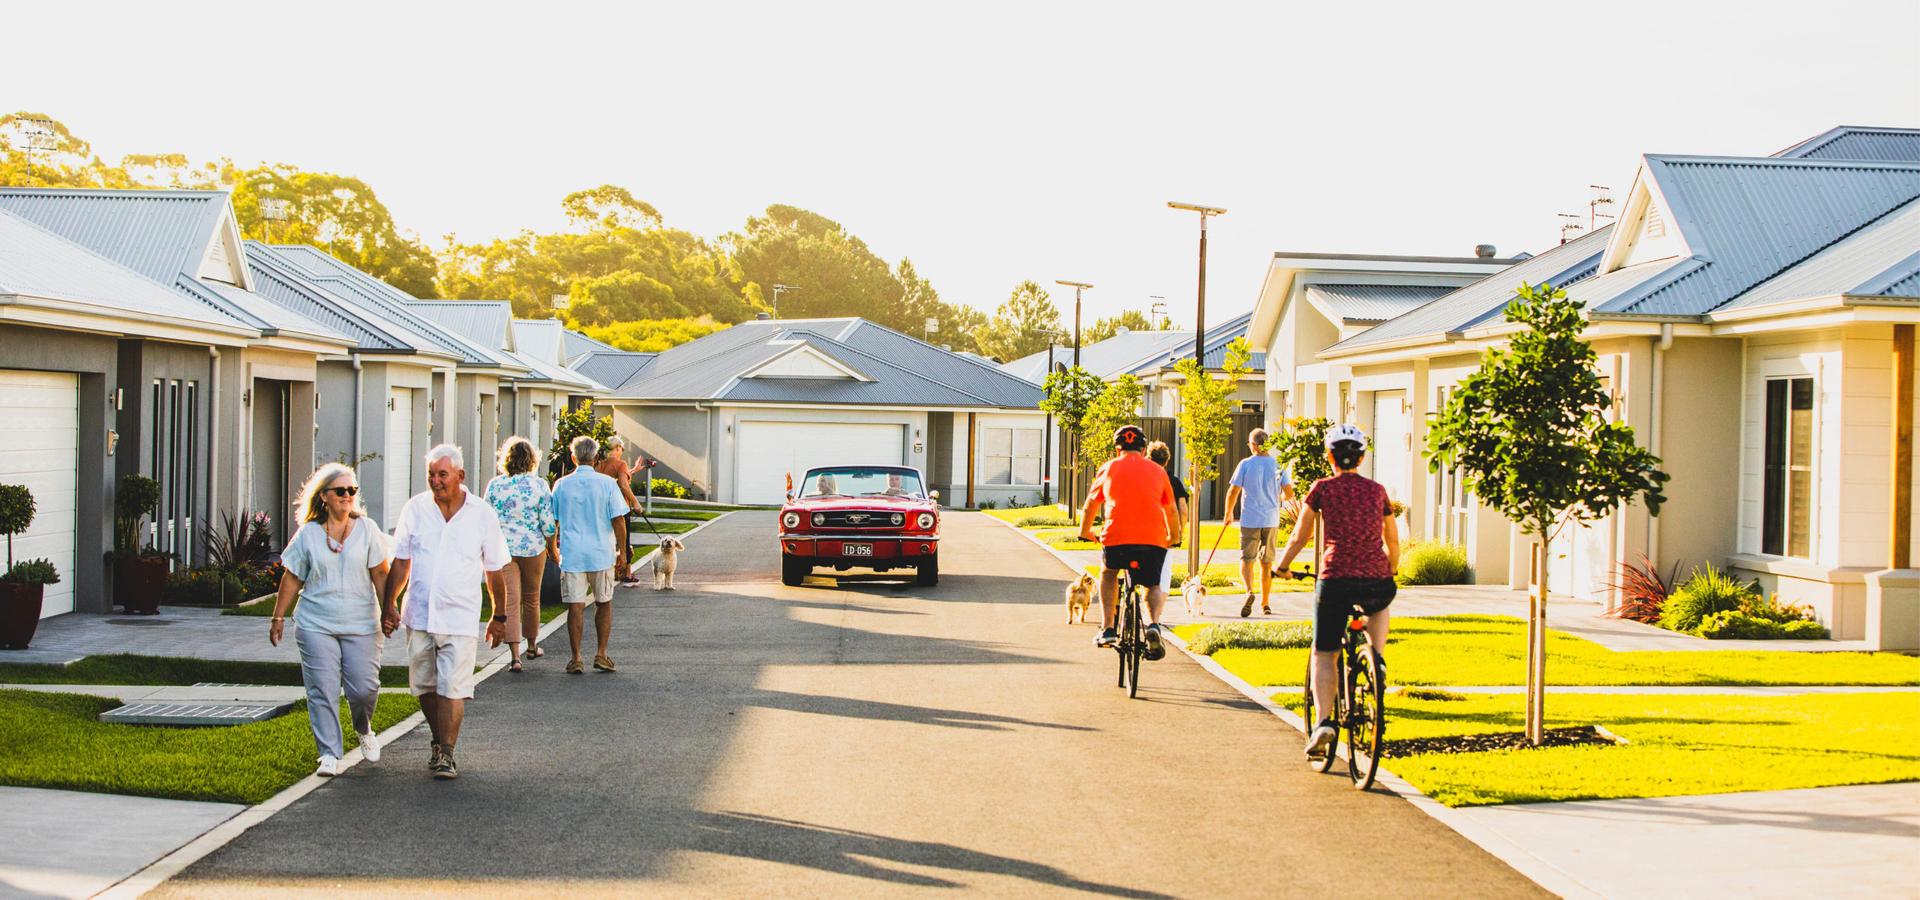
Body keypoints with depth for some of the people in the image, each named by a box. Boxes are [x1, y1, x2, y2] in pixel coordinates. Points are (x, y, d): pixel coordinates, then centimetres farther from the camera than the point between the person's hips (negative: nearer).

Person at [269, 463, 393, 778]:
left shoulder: (367, 529, 4)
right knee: (322, 690, -4)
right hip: (316, 625, 0)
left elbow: (380, 573, 3)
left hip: (361, 624, 0)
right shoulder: (308, 534, 4)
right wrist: (278, 617, 10)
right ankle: (330, 755, 3)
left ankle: (364, 730, 28)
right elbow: (292, 578, 10)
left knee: (364, 688, -4)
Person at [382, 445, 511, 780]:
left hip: (460, 618, -3)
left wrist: (498, 616, 10)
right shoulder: (415, 509, 3)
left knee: (452, 689, -10)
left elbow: (495, 570, 7)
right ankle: (439, 742, 30)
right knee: (425, 687, 11)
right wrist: (388, 604, 4)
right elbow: (400, 562, 10)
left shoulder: (482, 514, -1)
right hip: (419, 615, 3)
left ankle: (446, 754, -2)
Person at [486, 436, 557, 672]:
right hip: (533, 547, 0)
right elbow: (547, 522, -5)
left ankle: (515, 656, -12)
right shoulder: (539, 485, -6)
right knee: (531, 599, 17)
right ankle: (532, 646, 34)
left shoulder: (494, 485, -4)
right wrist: (553, 549, 8)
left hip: (503, 549, 0)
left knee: (510, 602, -2)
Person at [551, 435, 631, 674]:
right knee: (604, 604, 14)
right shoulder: (607, 484, -3)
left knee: (575, 607, 1)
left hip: (571, 554, 0)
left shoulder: (562, 485, 1)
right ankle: (601, 655, 12)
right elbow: (618, 519, -6)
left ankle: (576, 659, 1)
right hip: (601, 553, 0)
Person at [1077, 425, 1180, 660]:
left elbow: (1089, 507, 27)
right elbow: (1171, 511, 28)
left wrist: (1085, 532, 45)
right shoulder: (1157, 471, 19)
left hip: (1116, 539, 0)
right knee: (1154, 586, 24)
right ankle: (1153, 624, -7)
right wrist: (1174, 537, 46)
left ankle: (1107, 629, 18)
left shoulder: (1108, 468, 16)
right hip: (1154, 540, 0)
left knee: (1108, 574, 31)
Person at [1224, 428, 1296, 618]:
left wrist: (1228, 514, 8)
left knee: (1247, 559, 2)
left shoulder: (1245, 464, -7)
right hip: (1271, 520, 2)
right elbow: (1289, 494, 1)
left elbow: (1233, 491, -6)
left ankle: (1249, 592, -24)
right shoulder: (1278, 465, 0)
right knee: (1266, 563, 12)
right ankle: (1265, 604, 17)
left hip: (1249, 520, -2)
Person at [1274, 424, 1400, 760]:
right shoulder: (1377, 490, 13)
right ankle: (1376, 657, 16)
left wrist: (1281, 567, 28)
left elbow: (1300, 537, 11)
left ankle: (1323, 721, -6)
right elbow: (1393, 542, 21)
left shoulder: (1323, 488, 5)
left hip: (1336, 579, -2)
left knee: (1323, 654, 11)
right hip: (1378, 583, 2)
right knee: (1379, 607, 39)